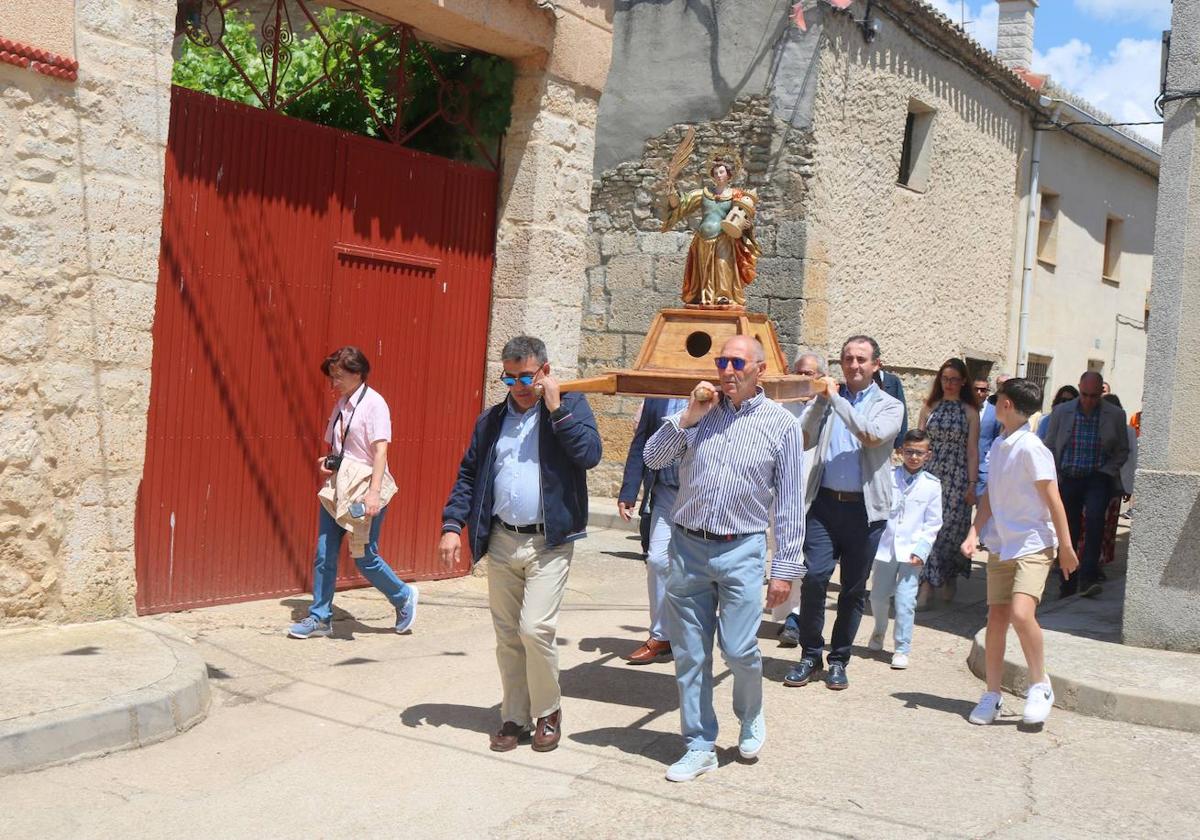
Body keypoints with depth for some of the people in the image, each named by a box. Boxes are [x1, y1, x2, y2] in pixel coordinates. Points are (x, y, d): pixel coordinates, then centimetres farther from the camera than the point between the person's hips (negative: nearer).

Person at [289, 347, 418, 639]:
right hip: (337, 485, 7)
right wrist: (327, 461, 0)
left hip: (365, 485, -7)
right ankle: (320, 618, 14)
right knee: (324, 554, 5)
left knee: (365, 556, -1)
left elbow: (380, 451, -18)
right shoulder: (341, 403, 12)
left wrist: (374, 493, -26)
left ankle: (404, 597, 22)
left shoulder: (373, 403, -11)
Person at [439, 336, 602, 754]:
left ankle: (548, 711, 9)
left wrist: (556, 408, -17)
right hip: (501, 543, 5)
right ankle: (515, 717, 23)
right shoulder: (491, 420, 12)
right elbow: (468, 475, 13)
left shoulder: (570, 406, 0)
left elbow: (590, 454, -16)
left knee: (535, 628, -13)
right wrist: (452, 525, 1)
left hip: (548, 543, -5)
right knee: (507, 636, 10)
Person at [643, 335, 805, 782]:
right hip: (688, 547, 3)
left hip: (741, 551, -3)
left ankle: (751, 716, 27)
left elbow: (790, 501, 0)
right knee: (689, 654, 7)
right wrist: (688, 417, -10)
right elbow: (653, 458, 1)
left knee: (738, 649, -6)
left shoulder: (781, 423, -1)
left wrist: (786, 568, -3)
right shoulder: (700, 411, 6)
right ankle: (700, 746, 20)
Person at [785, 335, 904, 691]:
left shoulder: (889, 405, 6)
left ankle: (839, 659, 21)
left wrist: (837, 399, -12)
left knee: (854, 589, 7)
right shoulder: (827, 399, 11)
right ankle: (810, 655, 4)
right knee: (814, 576, -12)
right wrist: (821, 400, -9)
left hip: (865, 508, 0)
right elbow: (802, 441, -1)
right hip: (825, 502, 0)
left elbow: (872, 436, -15)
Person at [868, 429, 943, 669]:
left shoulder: (932, 485, -1)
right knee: (878, 596, 14)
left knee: (905, 600, -8)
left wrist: (921, 549, -8)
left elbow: (933, 523, 2)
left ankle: (902, 649, 4)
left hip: (911, 550, -2)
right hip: (885, 547, 2)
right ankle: (879, 632, 42)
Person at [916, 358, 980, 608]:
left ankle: (949, 578, 9)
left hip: (957, 478, -1)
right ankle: (927, 585, 3)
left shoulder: (970, 412, 5)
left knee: (951, 527, -5)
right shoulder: (929, 408, 10)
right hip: (929, 475, 1)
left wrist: (972, 484, -5)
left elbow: (972, 450, 1)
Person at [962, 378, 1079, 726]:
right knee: (996, 618, 6)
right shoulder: (998, 446, 9)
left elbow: (1053, 500, -12)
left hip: (1033, 545, -7)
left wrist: (1066, 547, -9)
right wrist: (974, 533, 1)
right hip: (1001, 546, 7)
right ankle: (992, 695, 16)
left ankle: (1040, 686, -2)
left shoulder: (1031, 448, -14)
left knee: (1021, 613, -22)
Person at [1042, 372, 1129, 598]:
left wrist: (1106, 471, -4)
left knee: (1094, 516, -27)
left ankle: (1087, 578, -28)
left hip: (1098, 478, -2)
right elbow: (1049, 447, 10)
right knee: (1068, 531, 6)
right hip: (1068, 478, 2)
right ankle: (1068, 585, 19)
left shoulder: (1115, 415, 1)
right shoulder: (1061, 412, 4)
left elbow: (1122, 451, 9)